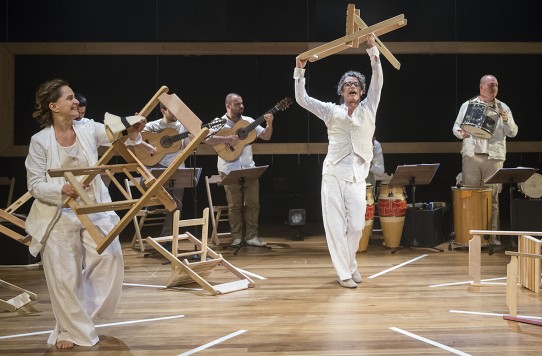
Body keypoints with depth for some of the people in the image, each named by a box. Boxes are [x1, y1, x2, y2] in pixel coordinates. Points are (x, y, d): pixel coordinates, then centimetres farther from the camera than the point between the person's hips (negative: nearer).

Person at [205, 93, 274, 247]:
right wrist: (227, 138, -23)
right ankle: (236, 237, 10)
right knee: (235, 205, -1)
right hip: (230, 169, -3)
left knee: (253, 203, 1)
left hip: (249, 168, 4)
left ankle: (251, 236, 9)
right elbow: (207, 139, -16)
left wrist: (269, 124, -7)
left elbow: (266, 136, 10)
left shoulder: (248, 121, 9)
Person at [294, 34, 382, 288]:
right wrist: (300, 71, -7)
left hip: (357, 176, 1)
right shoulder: (332, 111, 8)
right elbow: (301, 99, 2)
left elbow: (378, 81, -1)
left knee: (356, 226, 0)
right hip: (334, 175, -1)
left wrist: (372, 49, -9)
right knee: (335, 225, -2)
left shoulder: (368, 109, 10)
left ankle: (349, 263, 26)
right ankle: (344, 272, 7)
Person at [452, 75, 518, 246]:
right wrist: (461, 133, -12)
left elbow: (513, 133, 5)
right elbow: (456, 127, 10)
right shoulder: (467, 105, 9)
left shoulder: (503, 108, 9)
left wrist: (506, 120, -14)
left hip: (494, 157, 0)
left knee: (492, 197, 1)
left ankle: (492, 234, 6)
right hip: (471, 155, 0)